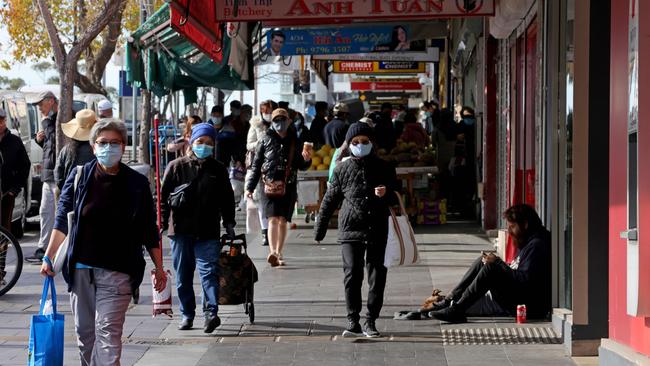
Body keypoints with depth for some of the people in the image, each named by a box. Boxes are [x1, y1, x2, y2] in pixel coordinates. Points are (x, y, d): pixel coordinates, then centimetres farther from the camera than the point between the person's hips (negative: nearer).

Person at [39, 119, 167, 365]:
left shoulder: (137, 183, 2)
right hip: (80, 268, 2)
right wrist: (48, 257, 1)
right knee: (84, 331, 10)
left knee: (108, 331, -11)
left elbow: (149, 230, 7)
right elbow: (62, 220, 7)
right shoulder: (79, 177, 4)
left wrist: (159, 268, 6)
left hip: (118, 271, -2)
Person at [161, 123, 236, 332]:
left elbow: (227, 199, 15)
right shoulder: (177, 167, 3)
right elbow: (164, 196, 3)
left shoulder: (219, 170, 8)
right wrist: (162, 223, -3)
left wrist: (229, 224, 9)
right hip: (181, 230, 0)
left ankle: (211, 313, -18)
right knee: (183, 275, 7)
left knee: (209, 271, -12)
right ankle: (187, 314, 17)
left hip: (208, 231, 0)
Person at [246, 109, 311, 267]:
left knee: (283, 220, 4)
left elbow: (301, 166, 19)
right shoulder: (266, 141, 6)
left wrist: (306, 160, -5)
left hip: (288, 186, 2)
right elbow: (256, 165, 8)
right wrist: (250, 187, 3)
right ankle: (272, 252, -27)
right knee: (273, 219, -15)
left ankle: (278, 253, 13)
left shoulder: (294, 141, 12)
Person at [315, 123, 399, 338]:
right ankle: (353, 322, -1)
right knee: (352, 275, -7)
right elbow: (330, 200, 12)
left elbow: (397, 197, 14)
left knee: (377, 276, 2)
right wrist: (320, 229, 12)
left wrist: (386, 194, -10)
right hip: (350, 230, -1)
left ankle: (370, 321, 11)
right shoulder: (343, 170, 7)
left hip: (377, 230, 1)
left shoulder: (383, 168, 8)